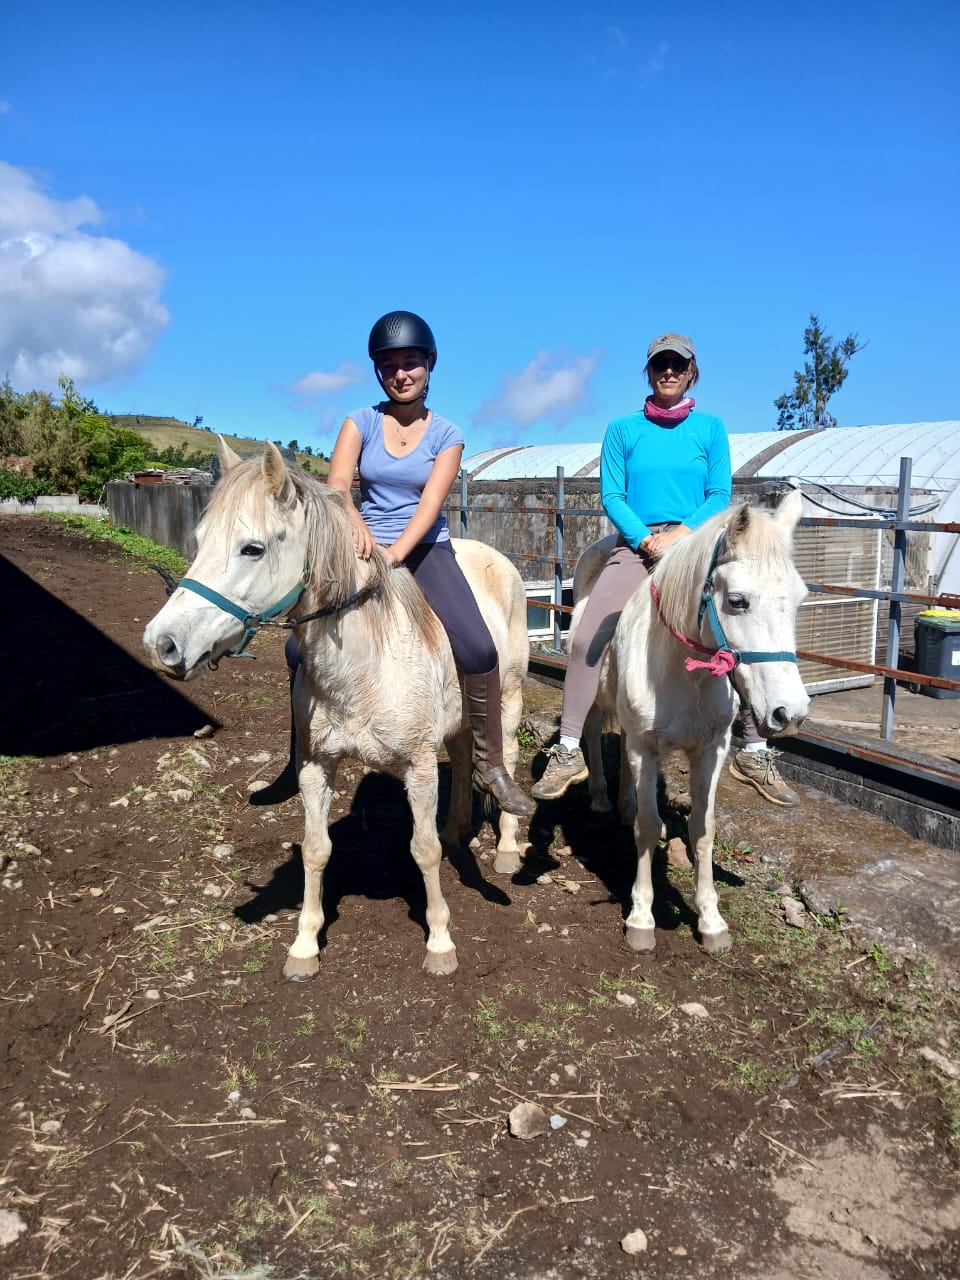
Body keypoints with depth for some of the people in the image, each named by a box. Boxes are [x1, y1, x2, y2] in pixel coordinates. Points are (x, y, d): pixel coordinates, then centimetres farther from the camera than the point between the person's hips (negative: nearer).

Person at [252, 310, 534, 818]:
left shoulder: (446, 435, 2)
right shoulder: (361, 423, 3)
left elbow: (430, 502, -13)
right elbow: (336, 484, -13)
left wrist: (395, 553, -31)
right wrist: (354, 521, -37)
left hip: (425, 549, -1)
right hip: (365, 549, 2)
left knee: (478, 648, -25)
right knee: (301, 647, -12)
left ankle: (490, 765, -7)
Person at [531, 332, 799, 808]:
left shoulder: (710, 428, 9)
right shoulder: (623, 429, 7)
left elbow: (720, 495, 2)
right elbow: (611, 495, 2)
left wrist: (681, 532, -15)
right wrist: (646, 538, -14)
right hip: (636, 546, 0)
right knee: (586, 639, -15)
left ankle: (755, 754, 10)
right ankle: (568, 753, -4)